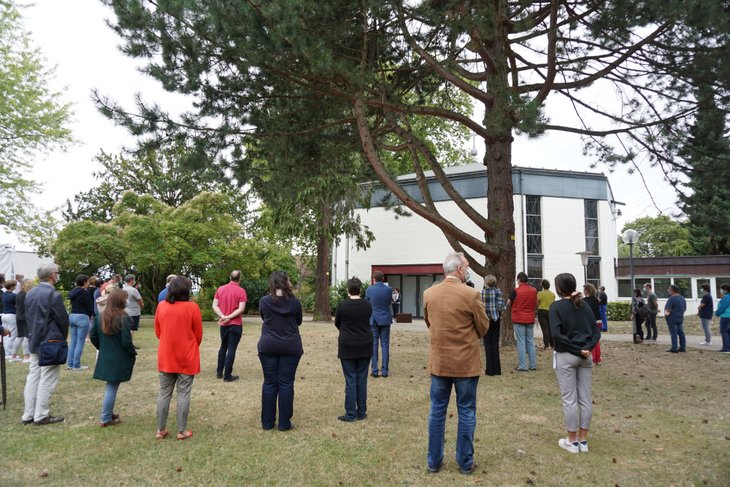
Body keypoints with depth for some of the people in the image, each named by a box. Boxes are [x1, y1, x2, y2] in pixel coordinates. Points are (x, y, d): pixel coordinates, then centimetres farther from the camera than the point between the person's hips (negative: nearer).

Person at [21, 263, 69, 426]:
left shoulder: (29, 293, 5)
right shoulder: (54, 295, -19)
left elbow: (28, 317, 12)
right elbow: (63, 319, -15)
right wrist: (63, 337, 4)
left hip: (35, 342, 8)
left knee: (33, 377, 13)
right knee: (47, 380, 1)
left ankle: (28, 415, 19)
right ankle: (41, 416, 7)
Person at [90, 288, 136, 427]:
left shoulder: (100, 318, 3)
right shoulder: (123, 318, -17)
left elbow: (93, 337, 9)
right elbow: (126, 341, -19)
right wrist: (133, 354, -3)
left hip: (105, 358, 6)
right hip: (119, 360, -6)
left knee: (110, 387, 20)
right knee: (112, 388, 3)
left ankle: (108, 413, 31)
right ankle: (105, 419, 11)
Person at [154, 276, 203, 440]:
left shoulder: (161, 306, -2)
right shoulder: (192, 307, -13)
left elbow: (157, 332, 8)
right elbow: (199, 335, -4)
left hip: (165, 358, 3)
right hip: (187, 358, -3)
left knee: (164, 393, 13)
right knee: (183, 394, 5)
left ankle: (160, 430, 20)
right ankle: (182, 431, 13)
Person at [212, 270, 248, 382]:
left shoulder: (220, 289, 4)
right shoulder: (241, 291, -10)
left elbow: (214, 305, -2)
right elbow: (241, 309, -18)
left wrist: (222, 316, -12)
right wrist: (229, 317, -15)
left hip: (223, 324, 5)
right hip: (236, 324, -5)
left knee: (223, 347, 20)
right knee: (231, 349, 0)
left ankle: (219, 372, 23)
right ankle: (227, 375, 3)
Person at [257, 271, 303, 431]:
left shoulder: (264, 301, -7)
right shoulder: (294, 302, -7)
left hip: (268, 347, 1)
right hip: (290, 347, -1)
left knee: (269, 383, 9)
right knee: (286, 383, 6)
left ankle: (267, 422, 16)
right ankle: (284, 423, 10)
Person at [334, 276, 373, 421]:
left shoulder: (343, 305, -11)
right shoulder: (367, 305, -3)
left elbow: (337, 323, 3)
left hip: (347, 346, -3)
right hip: (365, 346, 3)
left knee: (350, 381, 3)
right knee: (362, 380, 10)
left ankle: (350, 414, 6)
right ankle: (361, 412, 16)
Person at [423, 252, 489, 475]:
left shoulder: (428, 294, -3)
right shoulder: (471, 294, -15)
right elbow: (484, 327, -4)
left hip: (438, 362, 3)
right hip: (466, 362, -3)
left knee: (437, 412, 12)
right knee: (466, 413, 10)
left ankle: (434, 461, 21)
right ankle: (465, 463, 21)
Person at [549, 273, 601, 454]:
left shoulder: (557, 306, -9)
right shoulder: (585, 305, 7)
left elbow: (556, 334, -18)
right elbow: (596, 332, 3)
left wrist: (577, 349, -13)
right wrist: (586, 348, -10)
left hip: (565, 357, -5)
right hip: (586, 357, 5)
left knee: (569, 400, 4)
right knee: (585, 399, 10)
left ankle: (572, 441, 12)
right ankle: (583, 440, 19)